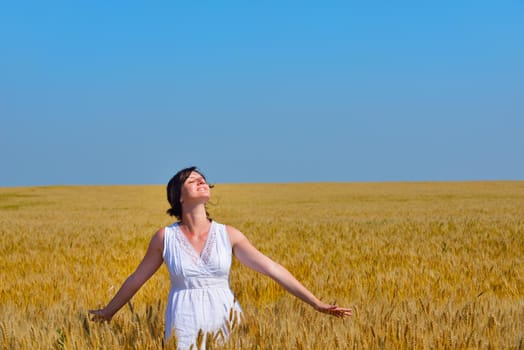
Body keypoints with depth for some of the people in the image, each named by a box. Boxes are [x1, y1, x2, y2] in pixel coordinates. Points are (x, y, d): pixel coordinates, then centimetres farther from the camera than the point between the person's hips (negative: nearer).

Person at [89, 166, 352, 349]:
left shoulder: (228, 235, 1)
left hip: (225, 324, 1)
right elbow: (137, 278, 11)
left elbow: (272, 268, 0)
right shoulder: (165, 237, -2)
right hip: (185, 328, -1)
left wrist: (316, 303, -3)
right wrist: (108, 312, 21)